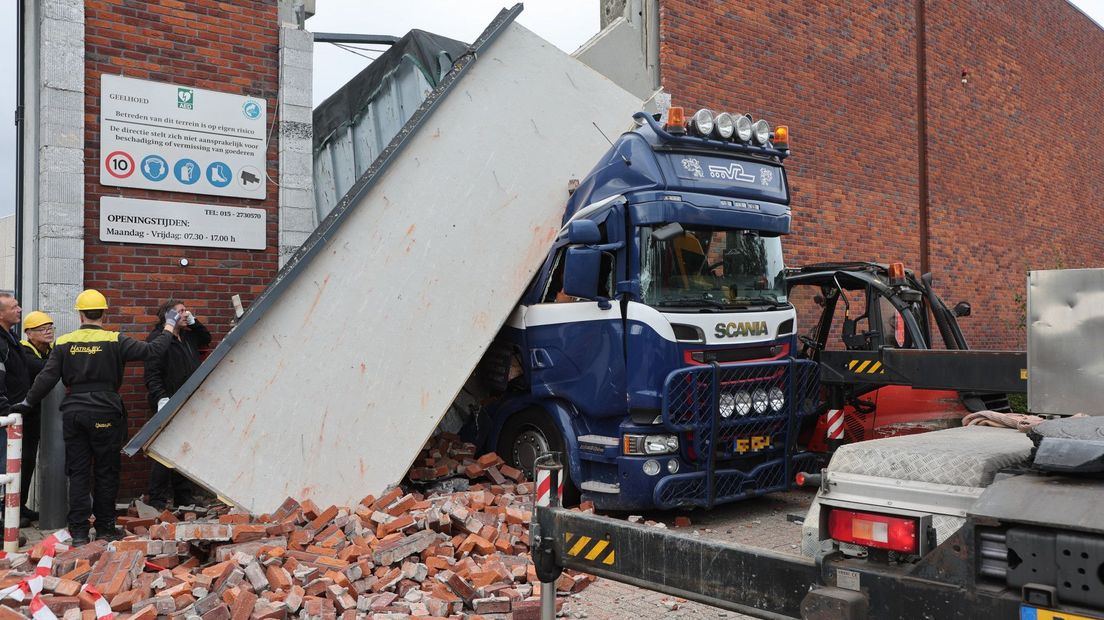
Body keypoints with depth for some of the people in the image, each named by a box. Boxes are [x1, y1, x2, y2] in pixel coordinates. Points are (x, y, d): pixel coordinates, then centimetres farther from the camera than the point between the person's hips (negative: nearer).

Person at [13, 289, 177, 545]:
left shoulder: (64, 342, 3)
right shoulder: (115, 341, -7)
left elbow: (47, 377, 2)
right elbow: (152, 350, -9)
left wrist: (29, 402, 13)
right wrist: (169, 325, 5)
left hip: (73, 413, 3)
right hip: (105, 412, -3)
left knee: (78, 472, 9)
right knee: (106, 471, 8)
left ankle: (79, 530, 11)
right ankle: (105, 528, 14)